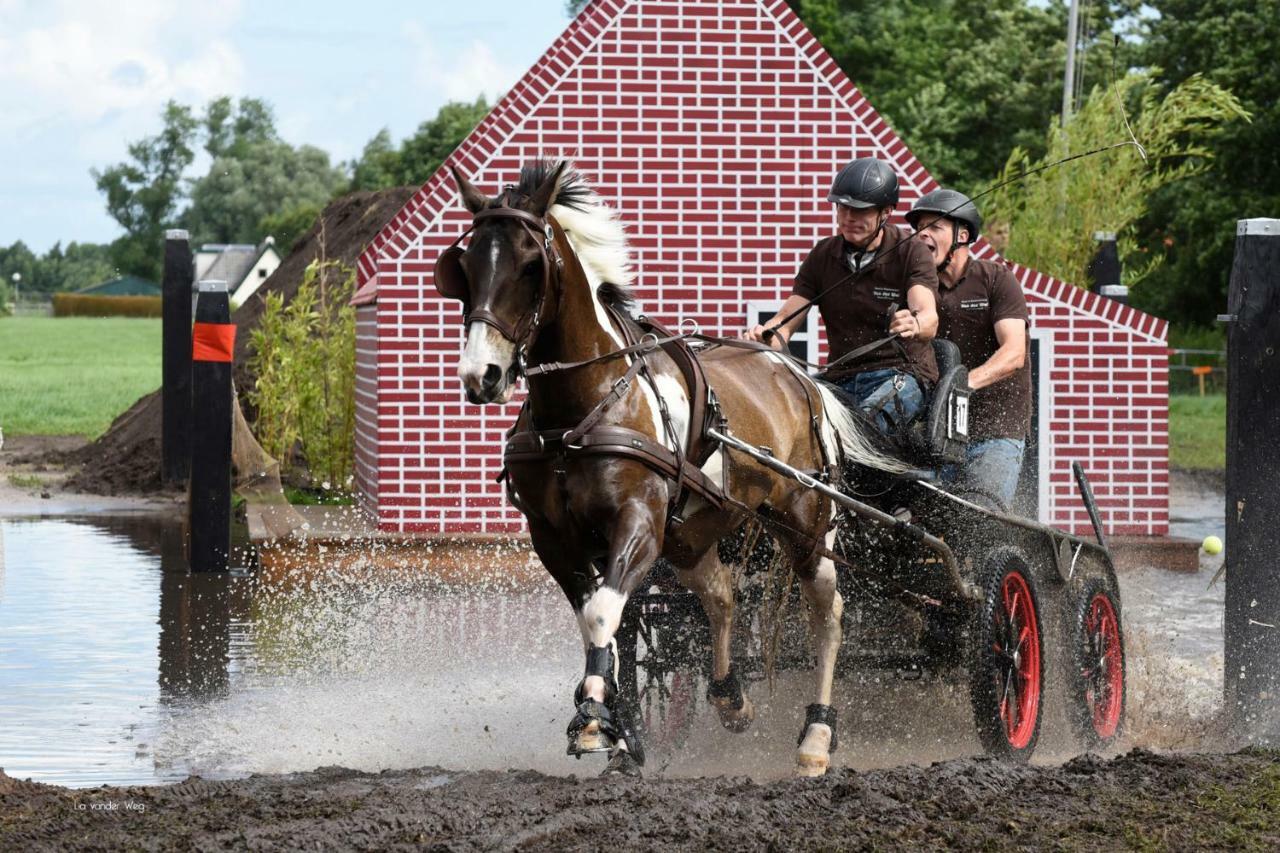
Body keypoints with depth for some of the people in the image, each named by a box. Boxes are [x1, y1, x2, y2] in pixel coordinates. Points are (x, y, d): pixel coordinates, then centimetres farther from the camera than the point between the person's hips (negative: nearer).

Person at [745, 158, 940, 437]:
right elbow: (786, 321, 4)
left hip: (901, 374, -4)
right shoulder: (823, 255, 10)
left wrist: (914, 325, -46)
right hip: (841, 379, 4)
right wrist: (762, 337, -22)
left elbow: (929, 318, -19)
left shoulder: (911, 253, -2)